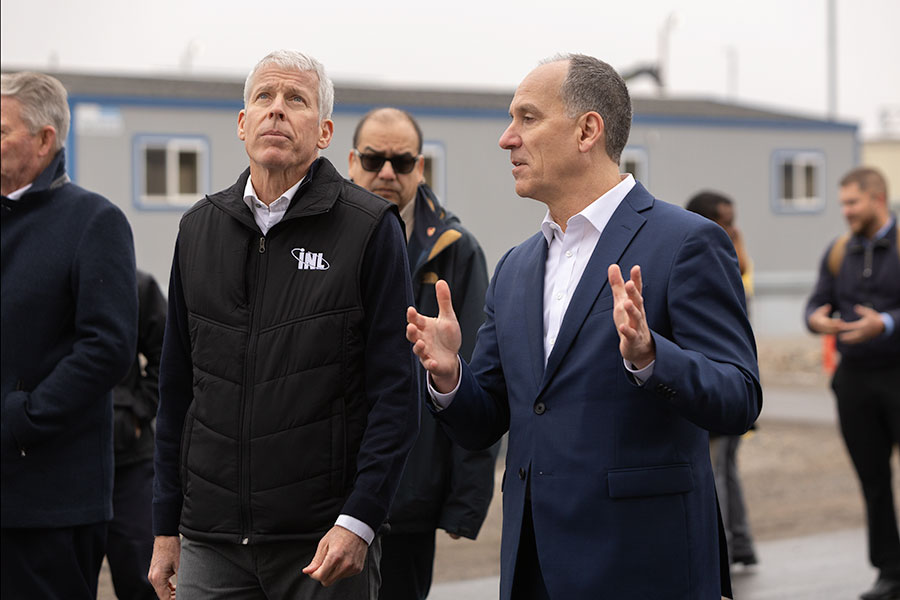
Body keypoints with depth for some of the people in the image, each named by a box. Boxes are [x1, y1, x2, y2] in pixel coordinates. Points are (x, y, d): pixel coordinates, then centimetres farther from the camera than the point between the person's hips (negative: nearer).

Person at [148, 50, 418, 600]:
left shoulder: (371, 228, -3)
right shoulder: (199, 229, 10)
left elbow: (395, 392, -7)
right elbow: (178, 389, 14)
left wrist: (358, 520, -15)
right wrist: (166, 528, 12)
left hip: (326, 543, -3)